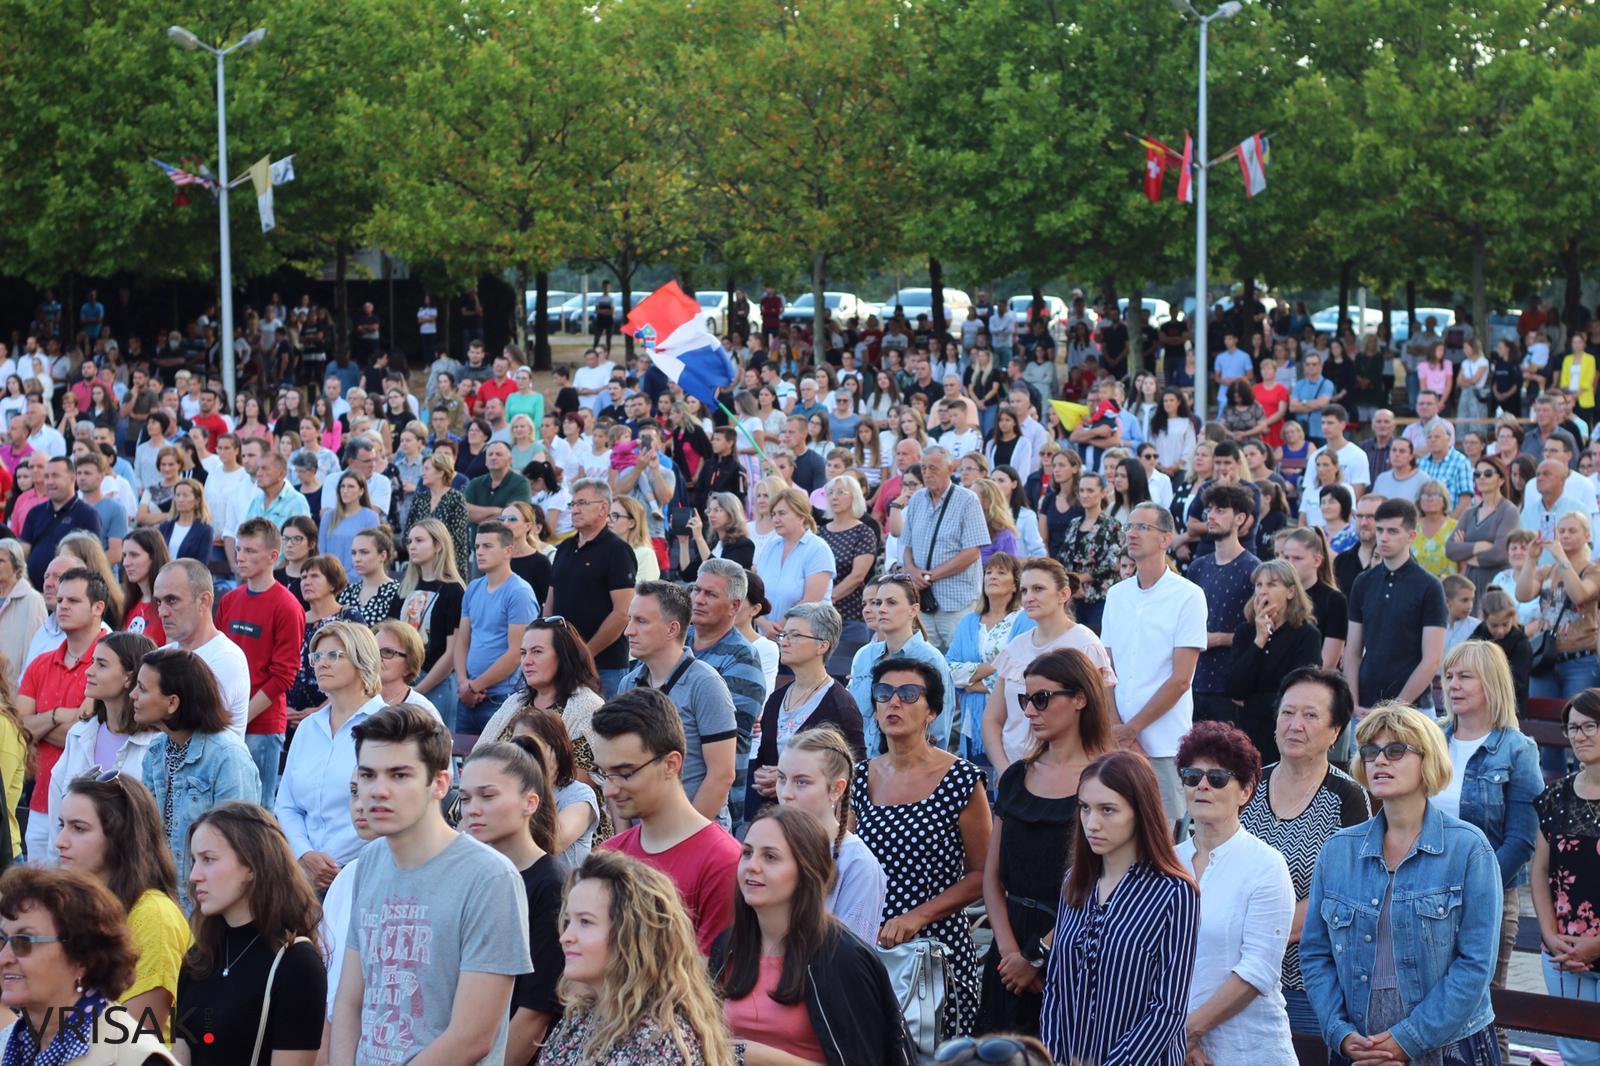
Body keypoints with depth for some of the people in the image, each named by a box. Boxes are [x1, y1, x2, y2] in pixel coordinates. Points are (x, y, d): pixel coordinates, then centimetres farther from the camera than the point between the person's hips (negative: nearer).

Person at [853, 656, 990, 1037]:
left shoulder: (962, 781, -6)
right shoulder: (861, 777, 7)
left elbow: (981, 875, -5)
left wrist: (918, 916, -14)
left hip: (938, 948, -4)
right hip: (867, 946, 4)